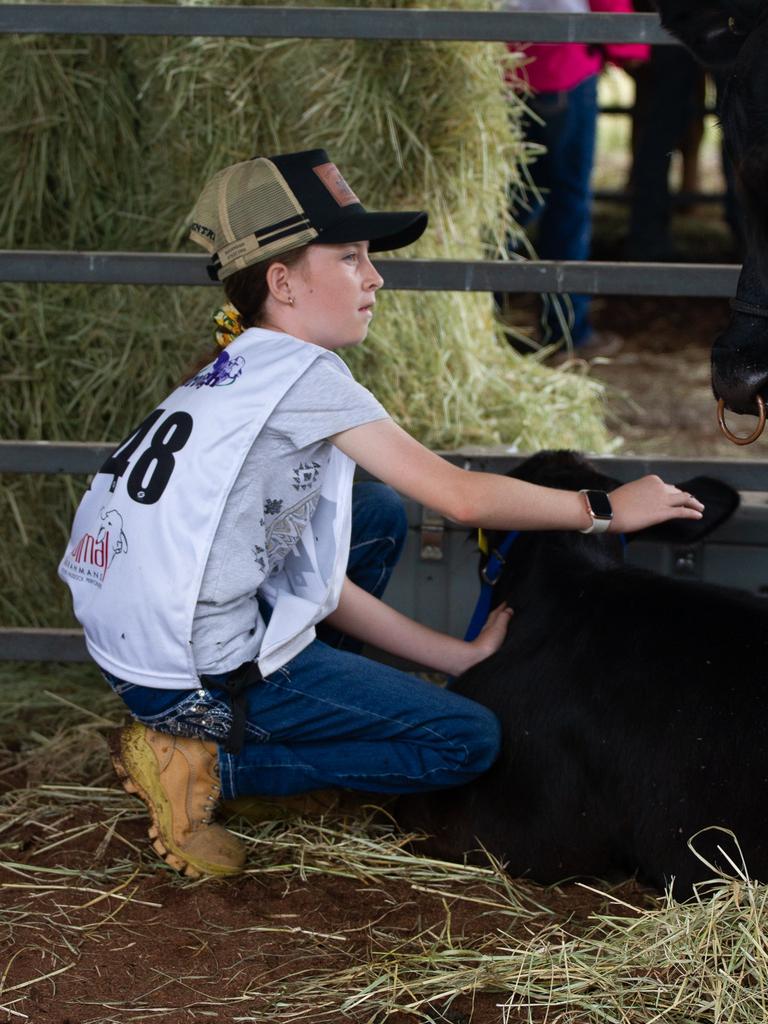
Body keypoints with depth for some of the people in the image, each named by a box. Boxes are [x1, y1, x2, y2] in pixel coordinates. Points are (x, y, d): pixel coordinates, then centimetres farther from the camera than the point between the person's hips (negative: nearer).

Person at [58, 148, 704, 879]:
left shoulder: (242, 379, 15)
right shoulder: (303, 373, -12)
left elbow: (312, 575, 15)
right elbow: (459, 496, -10)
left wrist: (458, 655, 14)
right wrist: (605, 509, 3)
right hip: (200, 675, -9)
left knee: (378, 514, 21)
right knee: (469, 741, 2)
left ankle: (281, 719, 15)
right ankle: (208, 763, -4)